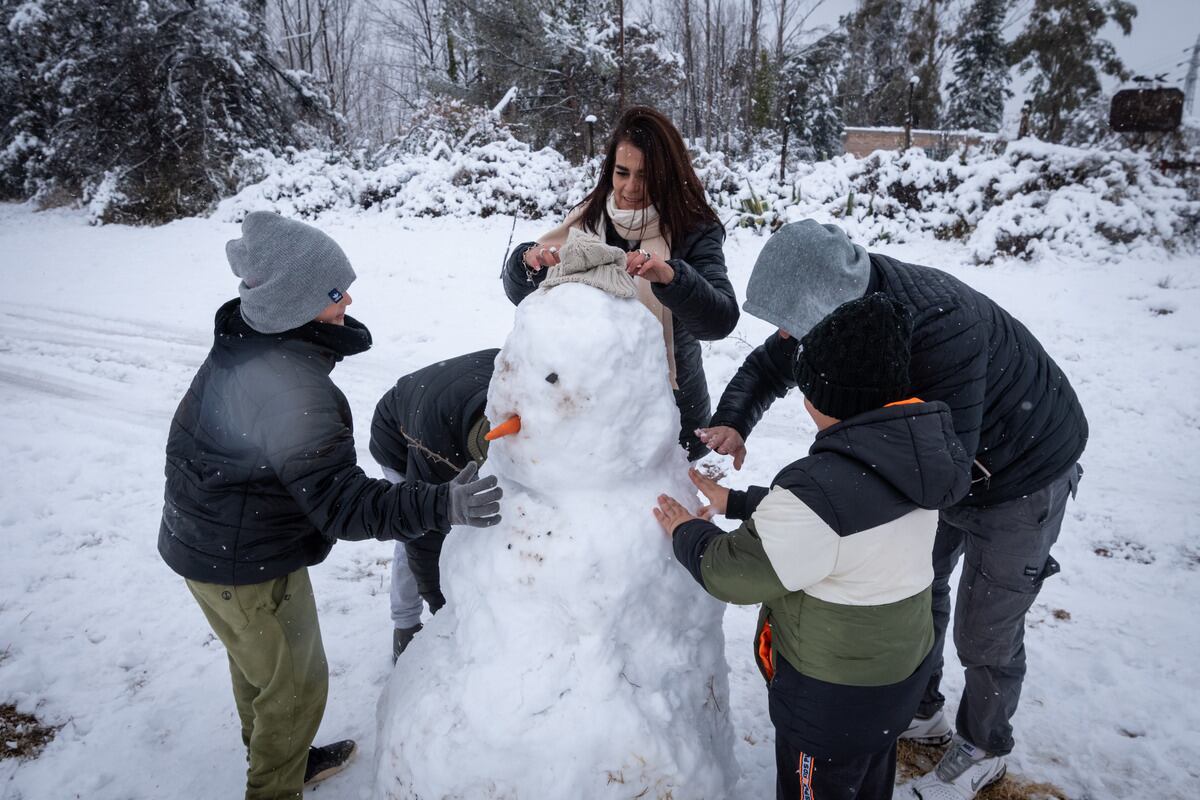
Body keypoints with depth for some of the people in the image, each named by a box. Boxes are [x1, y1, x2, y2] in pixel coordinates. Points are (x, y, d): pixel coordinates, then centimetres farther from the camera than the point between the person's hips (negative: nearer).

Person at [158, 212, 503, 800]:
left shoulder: (245, 337, -7)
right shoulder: (292, 391, -36)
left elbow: (353, 337, 6)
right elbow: (344, 505, -38)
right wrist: (443, 505, -44)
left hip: (207, 538, 9)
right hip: (247, 566, -9)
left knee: (257, 663, 30)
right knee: (295, 685, 14)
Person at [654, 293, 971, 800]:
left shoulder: (818, 493, -36)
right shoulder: (913, 452, -9)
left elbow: (732, 574, -23)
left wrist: (686, 534, -4)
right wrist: (737, 502, 6)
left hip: (832, 697, -7)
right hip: (902, 669, 8)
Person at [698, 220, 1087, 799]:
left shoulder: (938, 323, -41)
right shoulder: (840, 300, -17)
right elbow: (768, 365, -3)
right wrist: (732, 422, -25)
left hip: (1022, 473, -7)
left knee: (985, 634, 6)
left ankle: (983, 750, 34)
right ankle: (921, 714, 44)